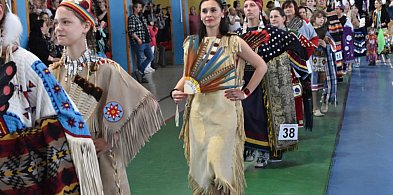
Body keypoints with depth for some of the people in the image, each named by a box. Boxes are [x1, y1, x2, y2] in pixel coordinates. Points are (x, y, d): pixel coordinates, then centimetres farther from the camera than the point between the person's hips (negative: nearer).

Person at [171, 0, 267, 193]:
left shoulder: (234, 42, -2)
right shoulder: (191, 43, 6)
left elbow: (261, 66, 5)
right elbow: (186, 76, 12)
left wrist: (246, 92, 1)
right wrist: (176, 91, -8)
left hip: (225, 109, -3)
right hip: (199, 110, 3)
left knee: (219, 162, -4)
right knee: (200, 161, 10)